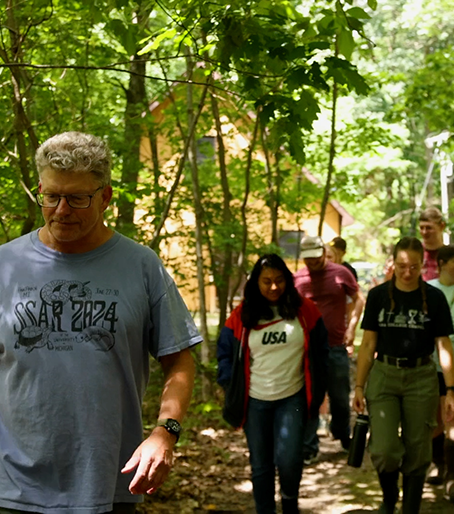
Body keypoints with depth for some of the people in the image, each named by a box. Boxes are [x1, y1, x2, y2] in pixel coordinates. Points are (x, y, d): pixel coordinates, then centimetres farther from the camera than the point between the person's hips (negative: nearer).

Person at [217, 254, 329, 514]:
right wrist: (231, 389, 0)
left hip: (292, 399, -1)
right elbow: (225, 354, 7)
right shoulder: (242, 316, -2)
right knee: (261, 466, 9)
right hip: (254, 401, 2)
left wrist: (318, 390, 1)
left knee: (289, 460, -13)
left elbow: (320, 352, 3)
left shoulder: (305, 311, -4)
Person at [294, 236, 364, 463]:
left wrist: (351, 327, -5)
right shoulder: (297, 278, 2)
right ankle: (308, 447, 8)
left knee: (340, 397, 12)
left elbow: (358, 300, 6)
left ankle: (342, 434, 37)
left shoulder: (341, 273, -1)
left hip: (336, 347, 0)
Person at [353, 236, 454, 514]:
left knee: (417, 453, 4)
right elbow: (368, 344, 4)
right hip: (384, 375, 0)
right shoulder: (379, 295, 0)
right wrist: (359, 386, 1)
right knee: (384, 450, -9)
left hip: (421, 377, 0)